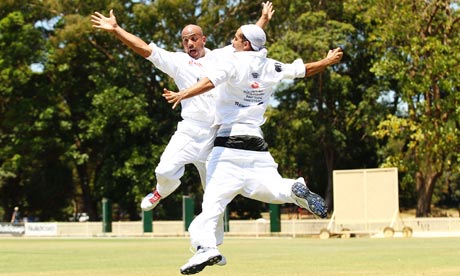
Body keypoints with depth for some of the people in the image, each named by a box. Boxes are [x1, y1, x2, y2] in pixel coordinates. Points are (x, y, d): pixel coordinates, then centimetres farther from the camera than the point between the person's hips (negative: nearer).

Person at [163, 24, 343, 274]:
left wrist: (182, 95, -32)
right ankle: (295, 189, -16)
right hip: (256, 142, 5)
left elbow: (210, 81, -22)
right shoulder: (271, 68, 11)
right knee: (267, 186, 17)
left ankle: (205, 245, -29)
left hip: (229, 141, -5)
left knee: (214, 196, -11)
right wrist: (328, 61, 43)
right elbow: (303, 70, 25)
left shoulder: (234, 62, -4)